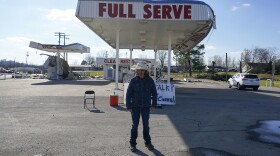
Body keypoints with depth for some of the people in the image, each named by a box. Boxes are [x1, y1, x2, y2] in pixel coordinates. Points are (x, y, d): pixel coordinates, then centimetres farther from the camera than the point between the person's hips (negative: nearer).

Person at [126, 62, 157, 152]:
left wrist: (154, 104, 0)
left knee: (146, 125, 12)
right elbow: (128, 94, -4)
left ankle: (147, 142, 27)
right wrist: (129, 106, -7)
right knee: (135, 125, 4)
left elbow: (154, 93, 4)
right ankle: (133, 144, 18)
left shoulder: (150, 80, -3)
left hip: (146, 107, 1)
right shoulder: (133, 81, -6)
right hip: (135, 107, -1)